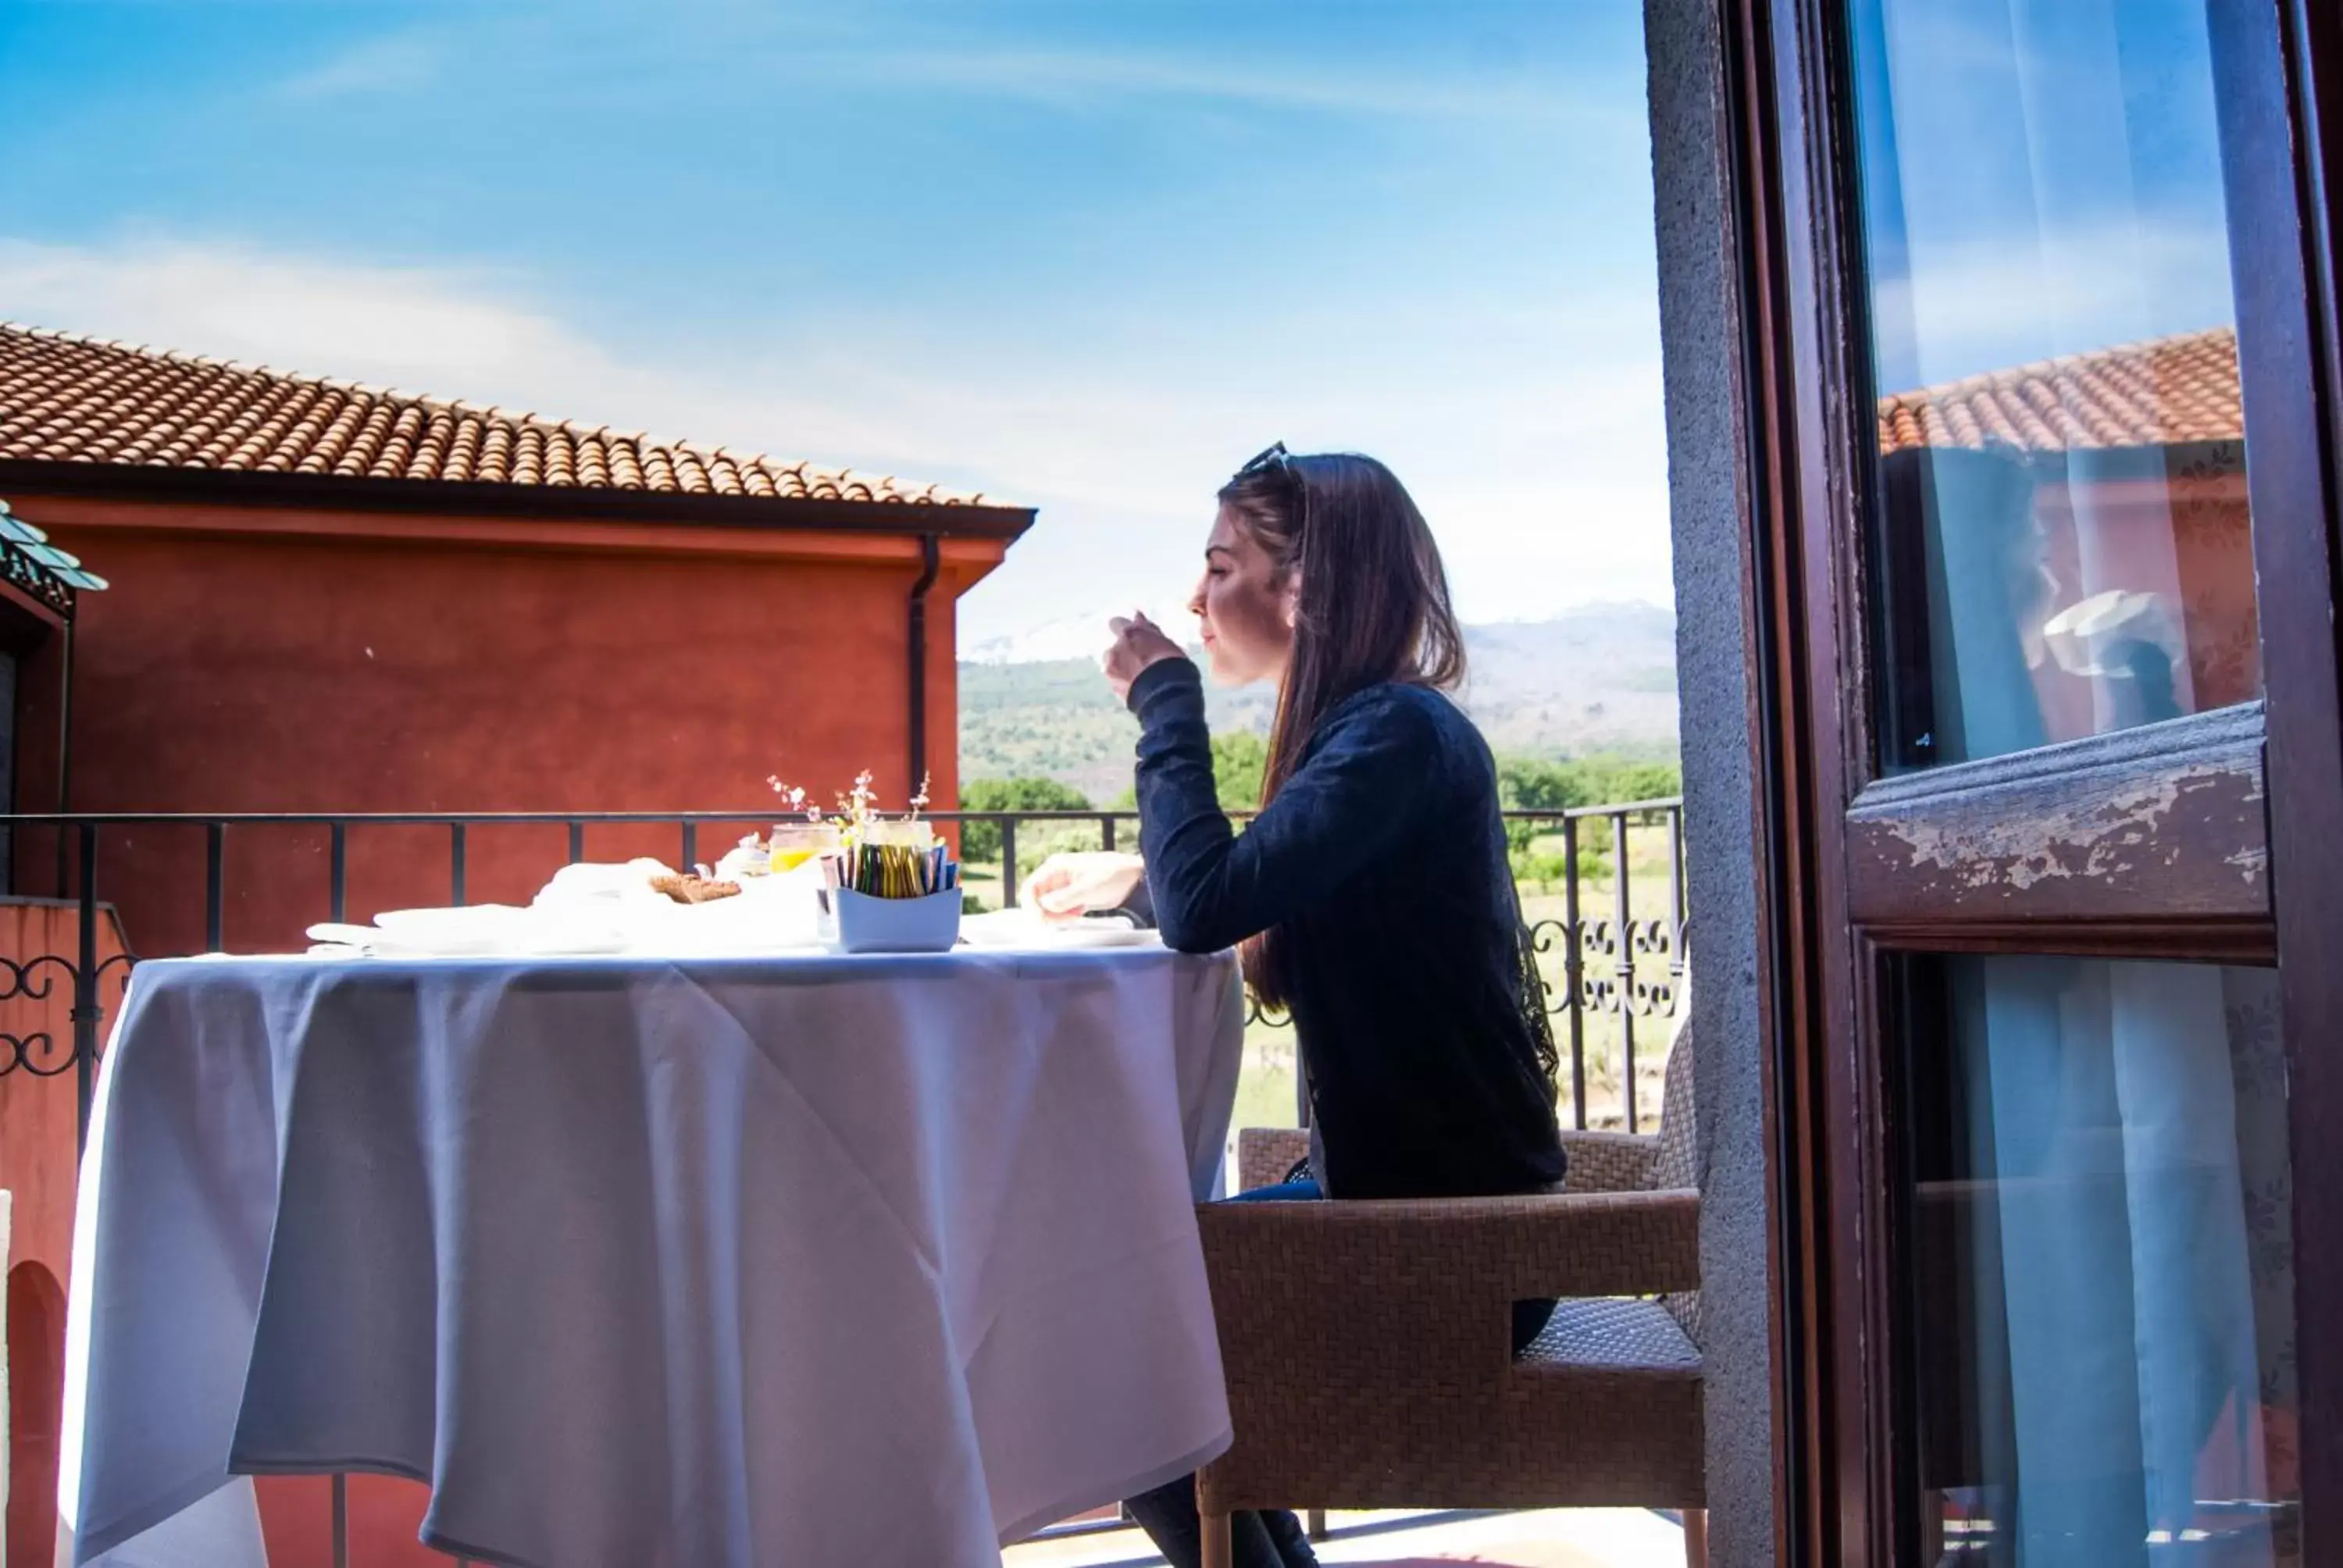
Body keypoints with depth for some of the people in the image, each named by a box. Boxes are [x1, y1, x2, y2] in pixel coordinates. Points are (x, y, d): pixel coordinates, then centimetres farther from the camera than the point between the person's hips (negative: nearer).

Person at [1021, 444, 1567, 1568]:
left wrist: (1164, 697, -18)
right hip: (1395, 1197, 9)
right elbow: (1236, 902, 22)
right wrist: (1131, 878, 7)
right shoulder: (1370, 727, 10)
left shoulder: (1400, 733, -20)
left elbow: (1207, 909, -30)